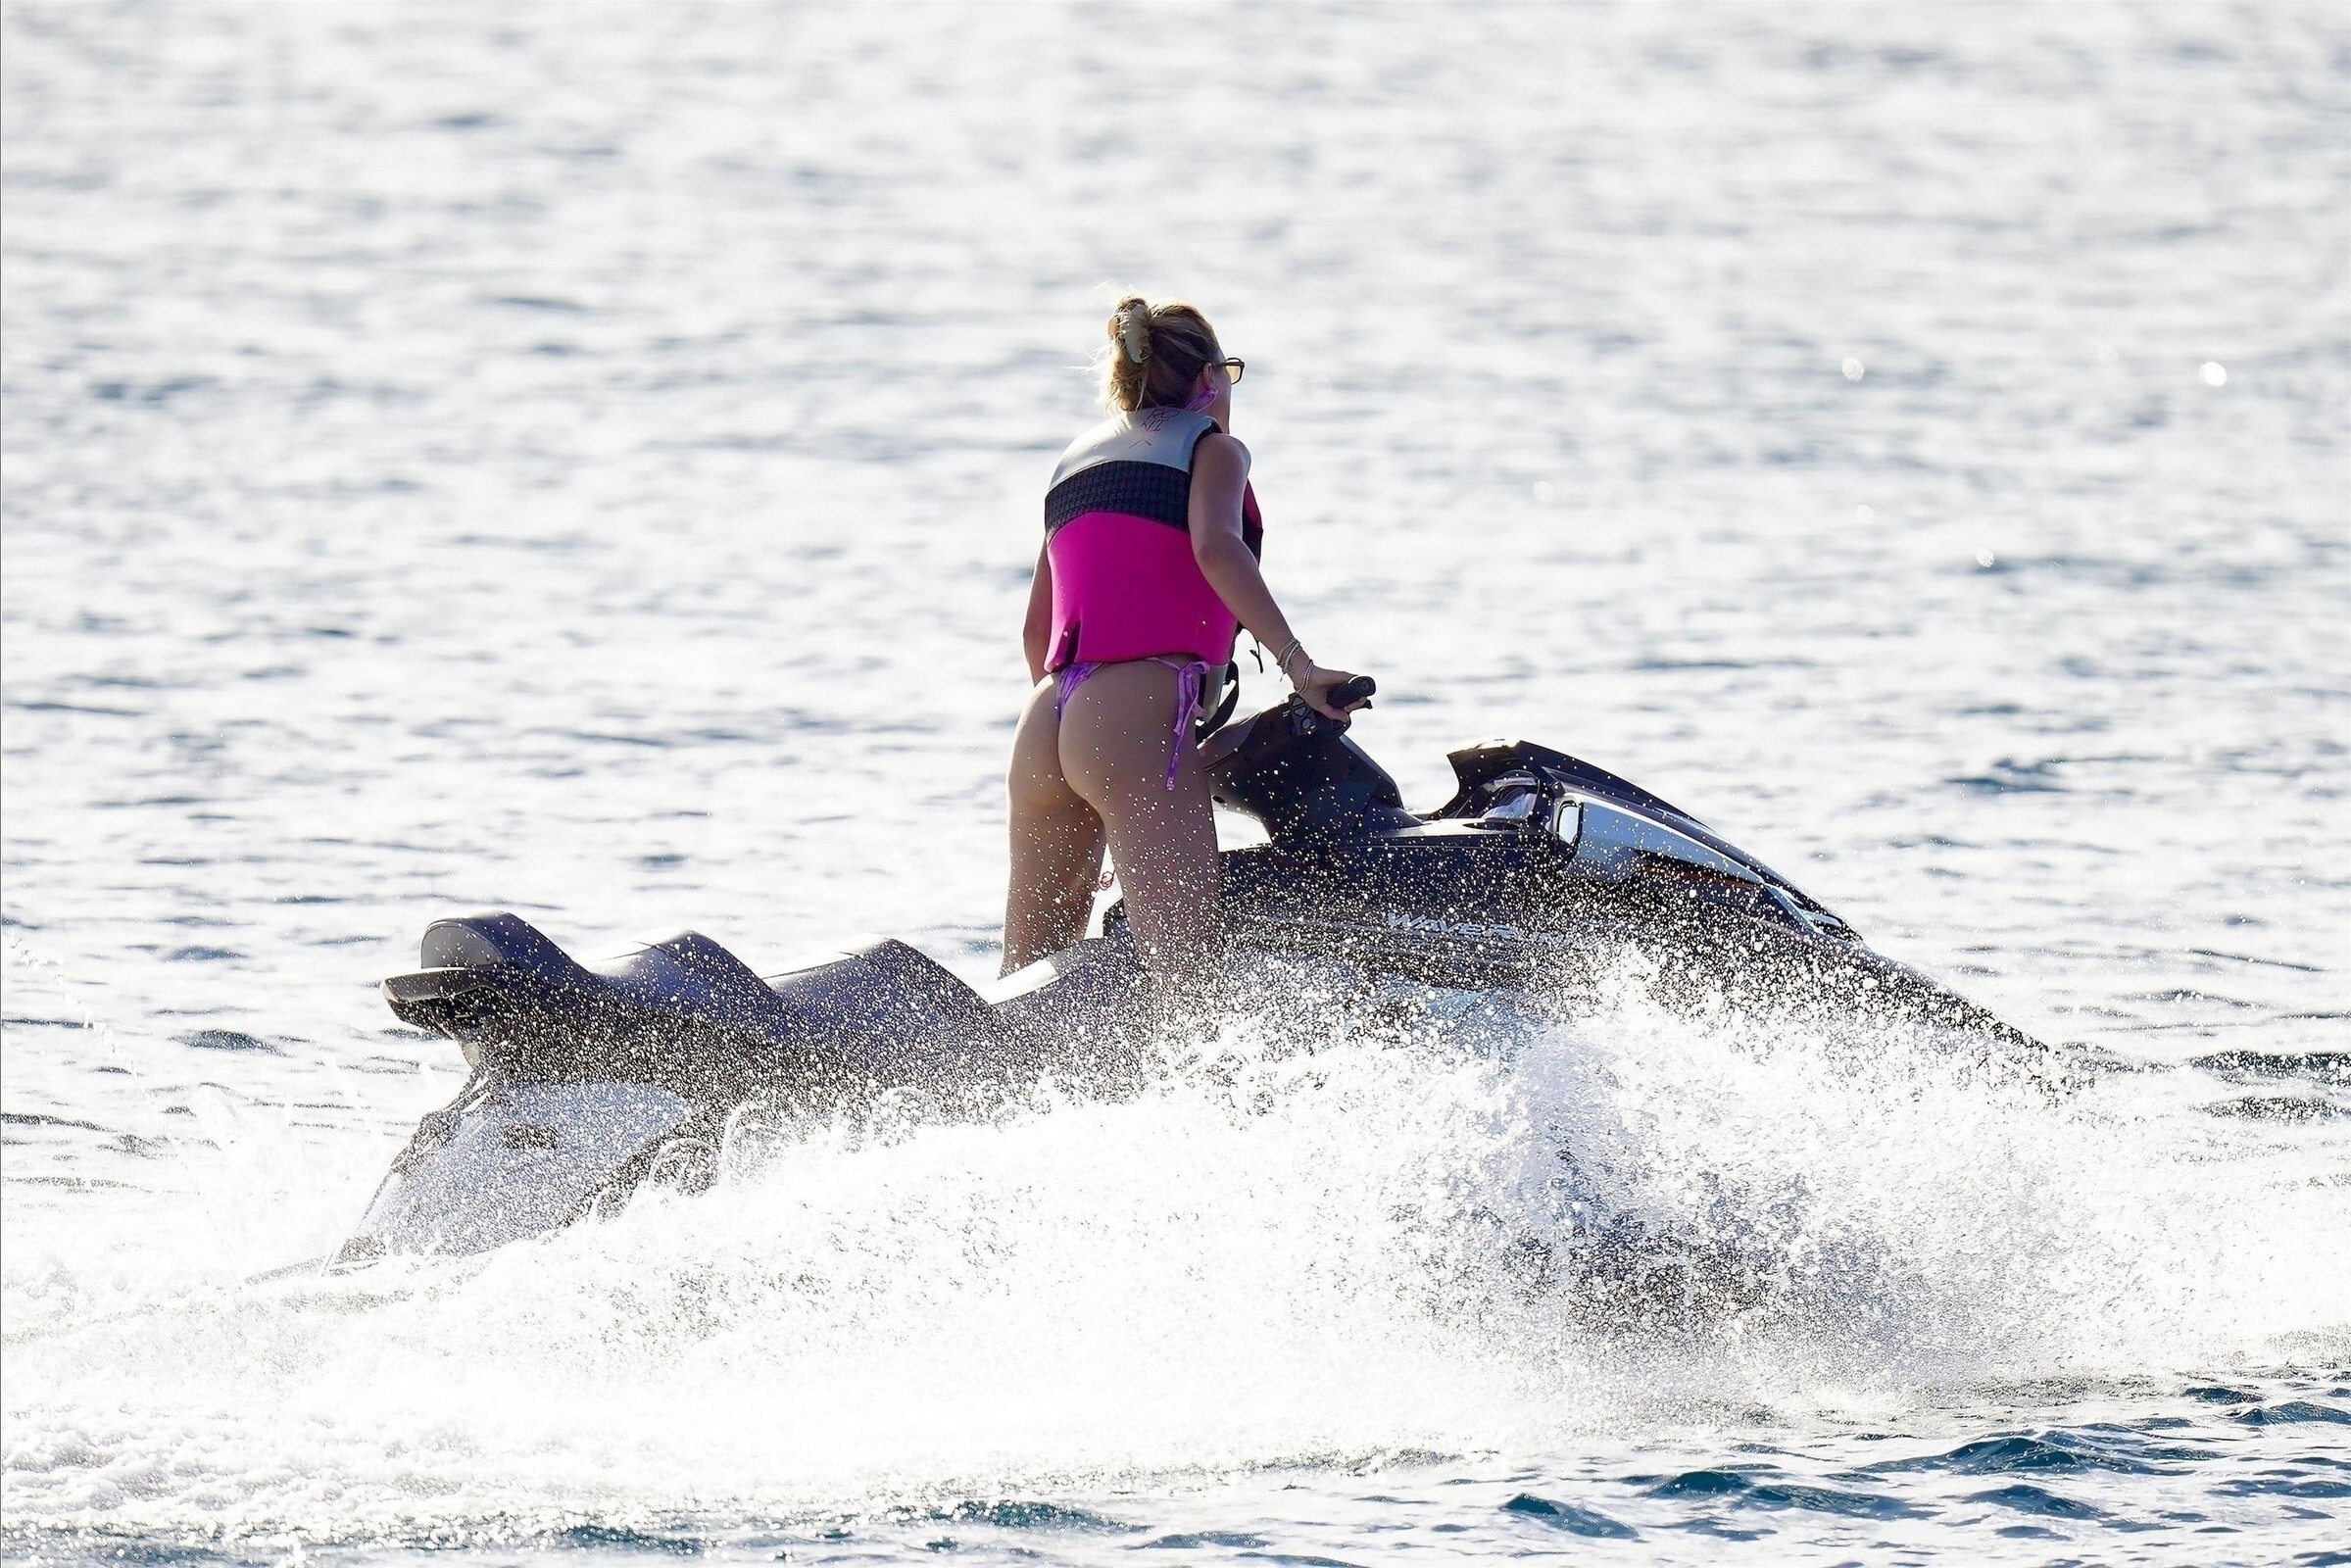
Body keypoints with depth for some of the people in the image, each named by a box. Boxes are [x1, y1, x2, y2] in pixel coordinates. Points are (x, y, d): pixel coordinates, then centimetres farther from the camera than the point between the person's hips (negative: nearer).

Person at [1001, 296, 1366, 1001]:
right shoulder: (1210, 448, 7)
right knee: (1190, 975, -17)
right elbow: (1214, 547, -15)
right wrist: (1297, 662, -21)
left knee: (1027, 978, 15)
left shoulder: (1078, 459, 25)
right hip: (1139, 720, -7)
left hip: (1043, 727, 7)